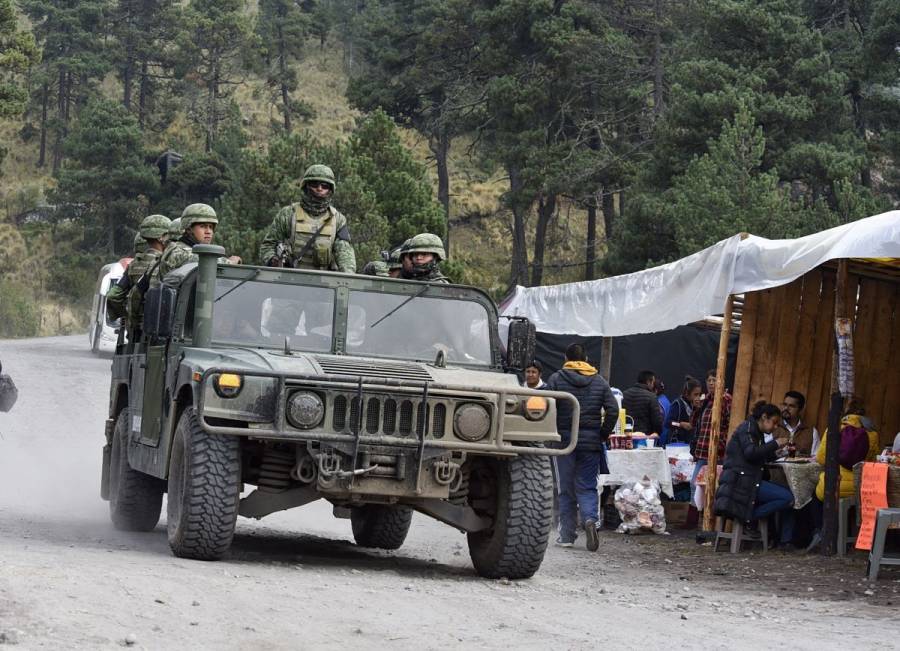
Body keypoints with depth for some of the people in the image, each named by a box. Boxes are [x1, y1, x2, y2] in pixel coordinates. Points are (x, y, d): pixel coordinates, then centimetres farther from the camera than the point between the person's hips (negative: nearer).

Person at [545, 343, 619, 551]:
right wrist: (603, 435, 10)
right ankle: (590, 519, -20)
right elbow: (613, 410, 0)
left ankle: (567, 534, 7)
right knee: (587, 487, 7)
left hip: (564, 440, -1)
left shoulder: (556, 379, -1)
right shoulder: (599, 381, 6)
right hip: (591, 443, 1)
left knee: (566, 489, 7)